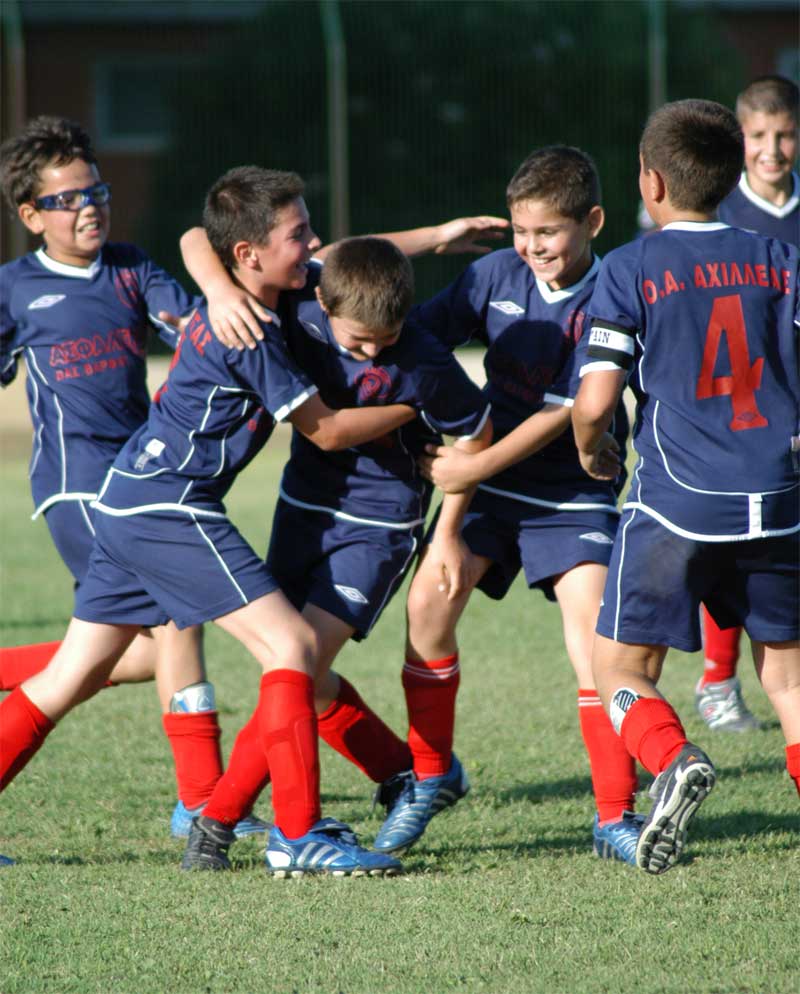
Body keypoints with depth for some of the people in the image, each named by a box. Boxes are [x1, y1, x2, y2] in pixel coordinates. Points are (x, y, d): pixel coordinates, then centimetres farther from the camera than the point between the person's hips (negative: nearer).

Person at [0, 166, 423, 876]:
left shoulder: (247, 301, 11)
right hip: (169, 508, -10)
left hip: (129, 500, 10)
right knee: (291, 644, -11)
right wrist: (415, 407, 2)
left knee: (75, 675, 13)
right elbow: (327, 431, -9)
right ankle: (298, 836, -14)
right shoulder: (249, 336, -16)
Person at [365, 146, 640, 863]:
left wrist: (477, 468, -20)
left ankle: (616, 817, -6)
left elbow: (566, 412, -19)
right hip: (489, 485, 4)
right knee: (430, 599, -12)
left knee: (592, 629, -16)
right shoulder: (498, 274, -1)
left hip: (573, 494, -4)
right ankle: (431, 775, 7)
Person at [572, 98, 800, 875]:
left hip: (676, 504, -3)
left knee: (622, 667, 7)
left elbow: (594, 400, -8)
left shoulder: (630, 270, -3)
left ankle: (674, 761, -22)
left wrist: (589, 449, 13)